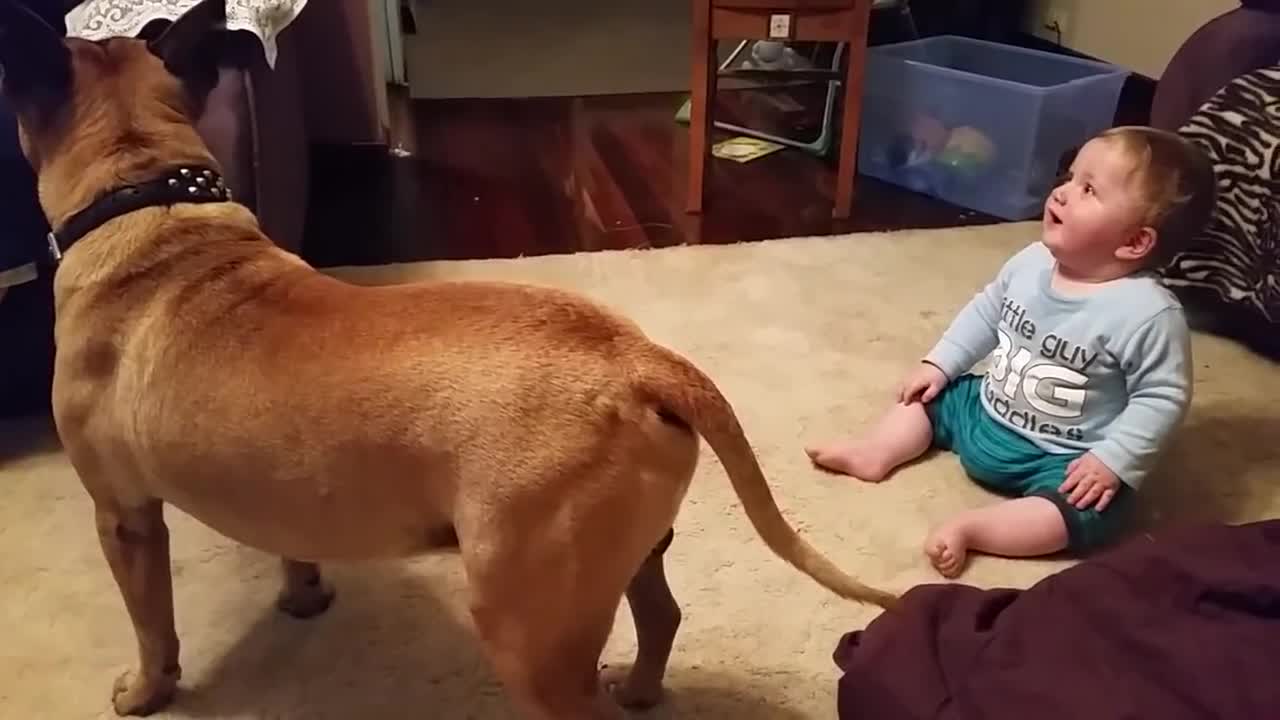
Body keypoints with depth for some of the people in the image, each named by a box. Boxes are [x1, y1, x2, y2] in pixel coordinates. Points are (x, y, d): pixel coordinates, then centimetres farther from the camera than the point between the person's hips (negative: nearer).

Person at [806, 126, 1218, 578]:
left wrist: (1112, 462, -25)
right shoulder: (1032, 262, -8)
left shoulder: (1149, 314, -27)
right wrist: (940, 364, 6)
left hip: (1062, 458, -6)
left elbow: (1164, 397, -20)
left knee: (1086, 515, -31)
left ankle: (968, 528, -30)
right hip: (985, 414, 7)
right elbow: (987, 310, 9)